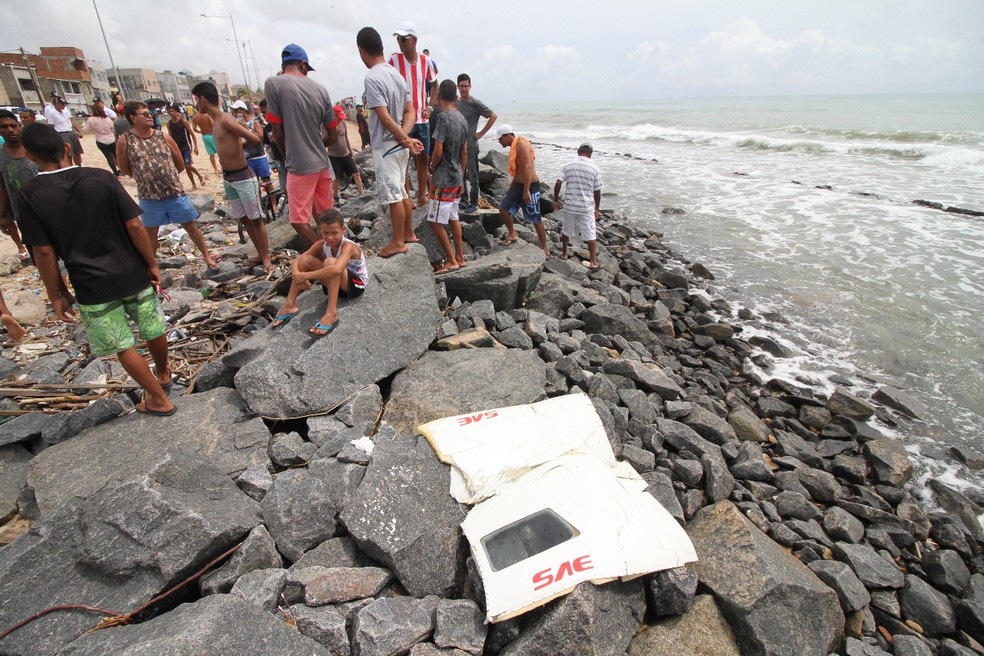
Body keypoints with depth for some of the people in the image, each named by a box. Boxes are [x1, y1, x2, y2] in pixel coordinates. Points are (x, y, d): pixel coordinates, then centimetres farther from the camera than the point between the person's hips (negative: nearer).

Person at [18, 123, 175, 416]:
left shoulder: (30, 194, -8)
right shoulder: (102, 178, -6)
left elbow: (44, 252, -6)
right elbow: (134, 226, -9)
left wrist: (55, 296, 3)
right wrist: (152, 265, 2)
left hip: (93, 286, -2)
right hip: (133, 274, 2)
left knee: (123, 346, 10)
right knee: (153, 330, 20)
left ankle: (159, 399, 19)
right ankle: (163, 374, 43)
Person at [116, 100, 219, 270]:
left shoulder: (163, 137, 0)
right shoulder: (124, 141, -5)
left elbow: (180, 164, 7)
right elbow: (125, 169, 4)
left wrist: (167, 176, 8)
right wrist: (145, 177, 9)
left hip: (175, 193, 1)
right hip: (148, 197, 0)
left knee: (191, 226, 9)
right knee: (150, 233, 13)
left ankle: (207, 257, 25)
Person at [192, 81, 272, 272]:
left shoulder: (226, 120, -16)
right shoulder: (215, 122, 11)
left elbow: (255, 139, -21)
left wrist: (241, 144, -2)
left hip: (243, 177, -9)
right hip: (228, 178, 9)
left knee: (255, 219, 0)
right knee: (244, 219, 14)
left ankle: (266, 258, 9)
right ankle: (260, 254, 24)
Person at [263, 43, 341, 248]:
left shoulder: (273, 84, -7)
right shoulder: (320, 89, 6)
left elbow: (278, 133, -5)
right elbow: (332, 135, 11)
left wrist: (289, 157, 12)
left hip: (300, 167, -5)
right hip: (323, 164, 5)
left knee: (299, 220, 2)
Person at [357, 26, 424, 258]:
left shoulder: (372, 78, -17)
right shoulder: (396, 74, 10)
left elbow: (385, 118, -23)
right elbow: (410, 111, 8)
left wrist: (405, 140, -13)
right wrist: (404, 136, -5)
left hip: (385, 146, -9)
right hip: (399, 145, 9)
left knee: (393, 195, -1)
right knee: (401, 192, 17)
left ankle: (398, 242, 8)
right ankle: (409, 233, 27)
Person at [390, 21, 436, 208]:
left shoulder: (425, 61, 5)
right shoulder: (394, 59, -4)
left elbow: (433, 85, 19)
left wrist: (430, 106, 4)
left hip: (422, 119, 4)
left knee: (423, 159, 10)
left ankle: (421, 197, 22)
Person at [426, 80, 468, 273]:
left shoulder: (443, 117, -16)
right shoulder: (462, 118, 8)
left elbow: (437, 151, -20)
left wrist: (432, 168, -1)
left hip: (443, 179, -8)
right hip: (456, 177, 9)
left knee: (435, 221, -2)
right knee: (453, 218, 16)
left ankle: (451, 261, 2)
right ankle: (459, 257, 22)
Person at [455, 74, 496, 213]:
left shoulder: (475, 103, -8)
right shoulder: (455, 103, 9)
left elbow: (493, 116, -8)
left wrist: (481, 133, -9)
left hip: (470, 145, -6)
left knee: (473, 177, -1)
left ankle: (473, 204, 5)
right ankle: (464, 200, 26)